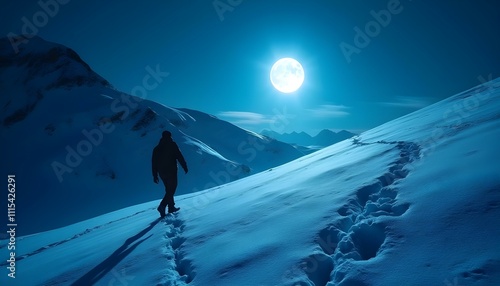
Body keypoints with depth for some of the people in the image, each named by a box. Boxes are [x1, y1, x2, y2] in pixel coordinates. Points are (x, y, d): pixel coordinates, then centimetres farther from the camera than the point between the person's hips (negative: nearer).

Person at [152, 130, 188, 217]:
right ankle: (162, 206, -18)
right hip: (171, 171, -6)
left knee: (169, 189, 17)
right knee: (171, 189, -4)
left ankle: (171, 207, 17)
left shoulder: (157, 148, 11)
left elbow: (154, 163, 10)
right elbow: (179, 157, -10)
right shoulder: (172, 145, -4)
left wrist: (155, 176, 14)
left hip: (162, 172, 6)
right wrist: (185, 167, -3)